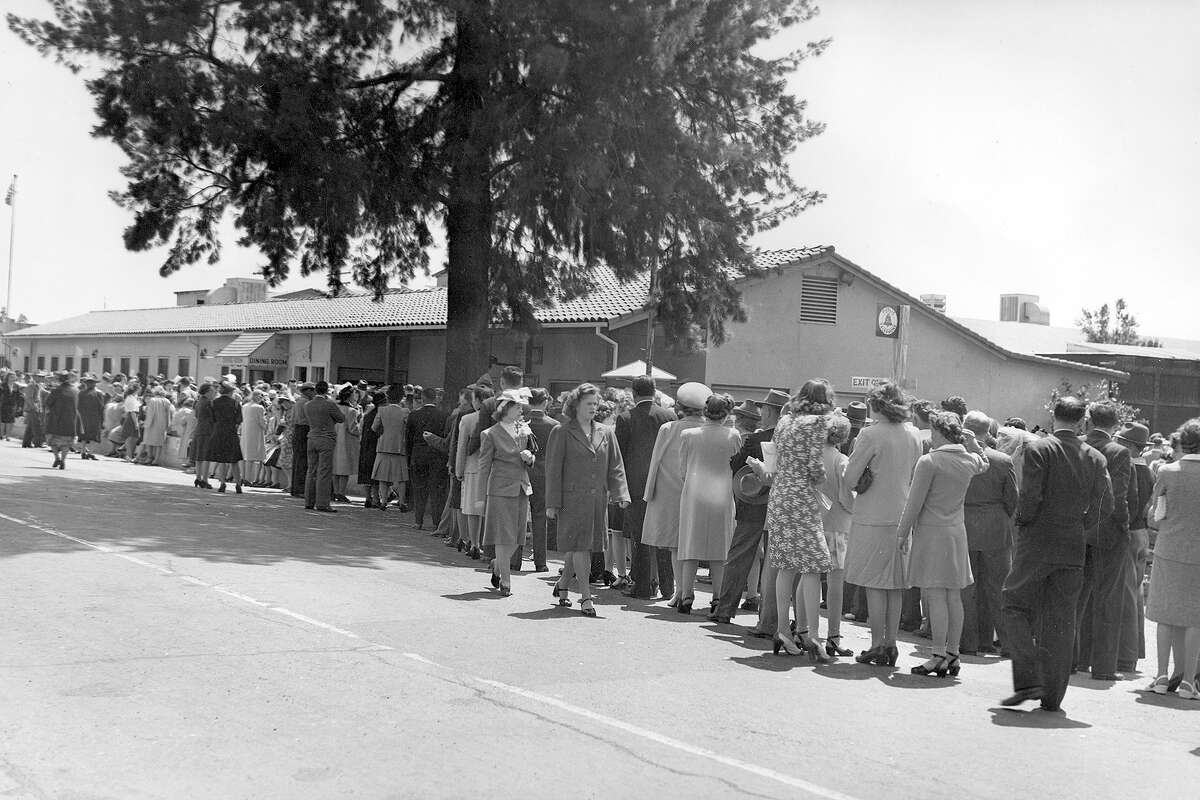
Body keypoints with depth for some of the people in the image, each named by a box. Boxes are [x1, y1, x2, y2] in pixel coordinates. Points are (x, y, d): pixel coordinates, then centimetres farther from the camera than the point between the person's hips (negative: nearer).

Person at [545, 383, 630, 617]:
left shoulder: (606, 433, 12)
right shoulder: (562, 433, -1)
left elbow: (615, 467, 12)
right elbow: (553, 470, -2)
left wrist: (621, 494, -2)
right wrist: (552, 503, -6)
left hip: (598, 499, 5)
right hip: (572, 499, -4)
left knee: (581, 547, 11)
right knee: (578, 547, -7)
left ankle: (562, 585, 32)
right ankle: (586, 598, -1)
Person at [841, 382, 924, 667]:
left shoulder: (871, 435, -12)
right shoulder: (914, 435, 5)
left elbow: (850, 476, -10)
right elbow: (914, 476, 13)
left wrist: (847, 499, 8)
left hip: (873, 518, -5)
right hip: (902, 516, 6)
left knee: (875, 583, 0)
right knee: (895, 585, 12)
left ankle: (877, 645, 2)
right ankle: (891, 642, 16)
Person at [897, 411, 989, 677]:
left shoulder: (929, 461, -13)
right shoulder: (970, 461, 6)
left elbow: (914, 502, -11)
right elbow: (984, 464, 33)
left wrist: (903, 532, -3)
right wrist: (971, 441, 18)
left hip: (931, 531, -7)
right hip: (957, 532, 7)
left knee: (935, 596, -6)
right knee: (953, 597, 9)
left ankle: (939, 657, -7)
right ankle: (952, 655, 13)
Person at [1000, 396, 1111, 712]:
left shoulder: (1038, 449, -9)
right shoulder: (1095, 458, 4)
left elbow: (1030, 496, -17)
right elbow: (1105, 506, 3)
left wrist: (1022, 522, 1)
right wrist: (1078, 523, 15)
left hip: (1036, 544, -4)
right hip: (1074, 547, 4)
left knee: (1016, 607, 8)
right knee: (1061, 621, 9)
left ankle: (1028, 680, -4)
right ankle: (1052, 696, 12)